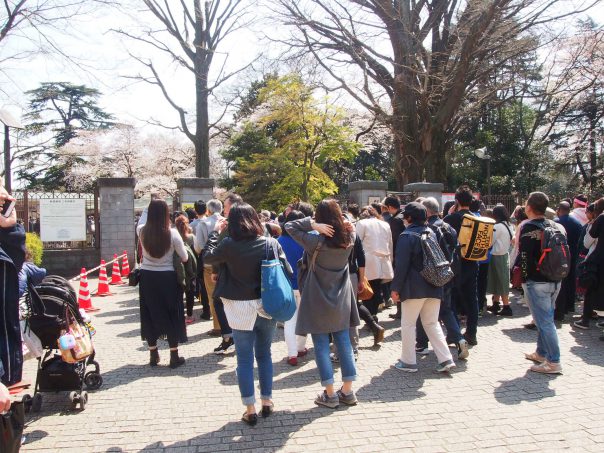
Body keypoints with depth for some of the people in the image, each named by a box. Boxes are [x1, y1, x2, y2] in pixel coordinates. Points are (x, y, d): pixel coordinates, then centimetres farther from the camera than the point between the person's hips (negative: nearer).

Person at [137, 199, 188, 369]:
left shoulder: (142, 231, -8)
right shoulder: (172, 233, -16)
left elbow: (142, 220, 19)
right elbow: (185, 258, -7)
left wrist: (150, 207, 26)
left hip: (147, 277, 3)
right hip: (168, 278, -3)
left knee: (150, 315, 14)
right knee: (171, 316, 9)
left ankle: (153, 355, 23)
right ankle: (174, 356, 14)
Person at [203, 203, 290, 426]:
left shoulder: (228, 245, -12)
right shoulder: (271, 243, -6)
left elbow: (207, 257, 5)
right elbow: (287, 271, -3)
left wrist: (215, 232, 13)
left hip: (240, 308, -2)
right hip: (267, 307, 2)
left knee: (245, 359, 8)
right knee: (264, 355, 18)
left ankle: (250, 410, 13)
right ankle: (267, 402, 27)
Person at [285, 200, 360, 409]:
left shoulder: (316, 241, -18)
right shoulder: (349, 238, -5)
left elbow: (289, 226, -12)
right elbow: (349, 225, 18)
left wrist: (313, 224, -21)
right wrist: (340, 221, -4)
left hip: (319, 300, -4)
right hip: (341, 300, 5)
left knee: (322, 347, 6)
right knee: (344, 344, 12)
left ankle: (330, 394, 11)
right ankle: (348, 391, 18)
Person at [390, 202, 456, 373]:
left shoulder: (407, 236, -11)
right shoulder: (432, 233, 12)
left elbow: (401, 265, -15)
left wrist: (396, 288, -10)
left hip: (414, 288, -7)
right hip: (434, 287, 7)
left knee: (408, 324, 5)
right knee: (432, 323, 14)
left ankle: (408, 362, 10)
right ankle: (445, 359, 7)